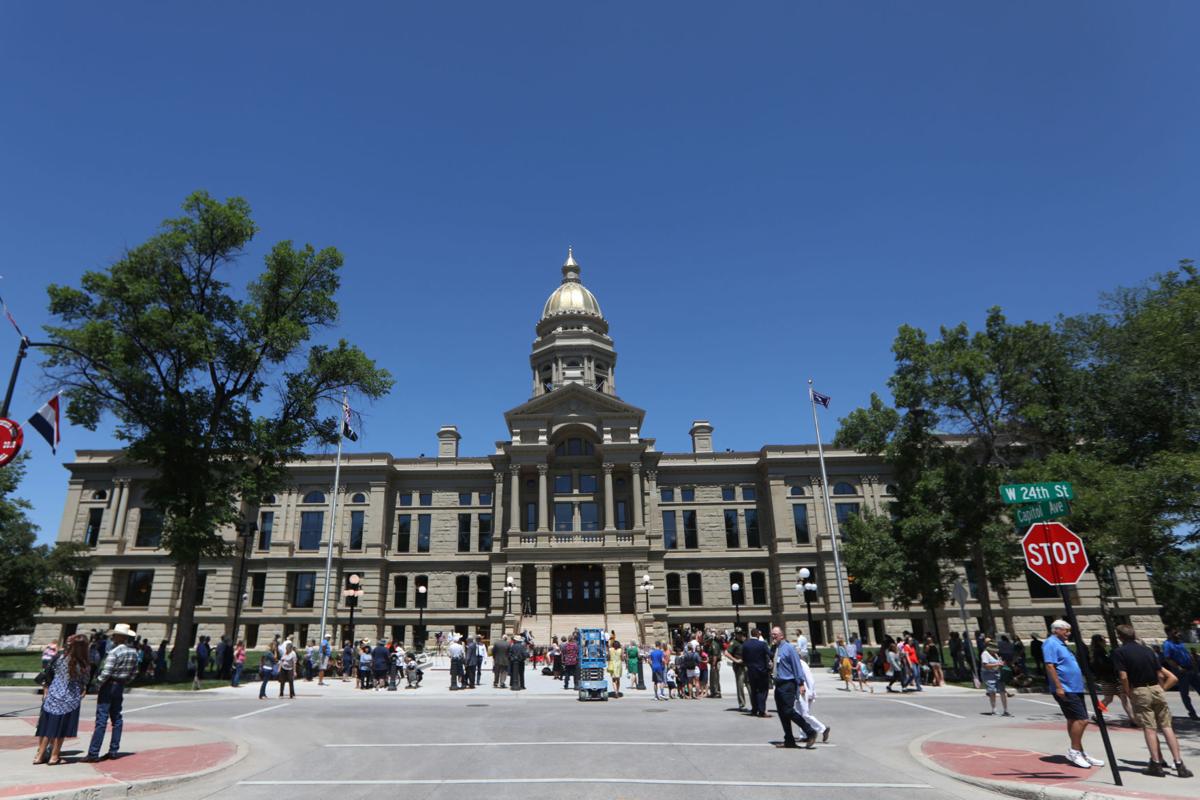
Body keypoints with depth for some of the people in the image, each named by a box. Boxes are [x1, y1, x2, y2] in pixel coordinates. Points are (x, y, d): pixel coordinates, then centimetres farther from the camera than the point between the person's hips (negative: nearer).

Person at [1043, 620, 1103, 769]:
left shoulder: (1061, 644, 20)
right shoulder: (1051, 643, -12)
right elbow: (1049, 666, -20)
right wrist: (1058, 687, -24)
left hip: (1074, 688, 10)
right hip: (1065, 689, -10)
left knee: (1074, 720, 13)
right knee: (1082, 719, -13)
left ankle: (1079, 753, 19)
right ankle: (1074, 751, -5)